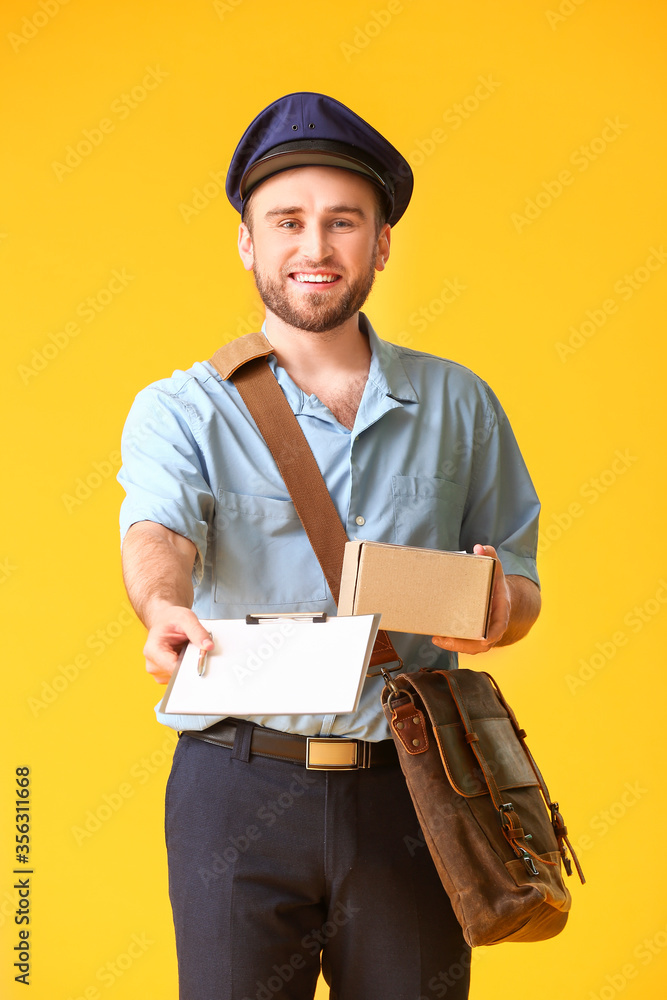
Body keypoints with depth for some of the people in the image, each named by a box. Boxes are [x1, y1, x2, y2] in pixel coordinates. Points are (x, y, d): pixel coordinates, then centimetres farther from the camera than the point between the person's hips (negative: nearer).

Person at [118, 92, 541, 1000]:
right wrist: (163, 610, -40)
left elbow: (521, 579, 12)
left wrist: (497, 607, -12)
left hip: (407, 789, 2)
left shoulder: (458, 404, 10)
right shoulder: (182, 409, 3)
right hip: (238, 787, -1)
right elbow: (159, 530, -17)